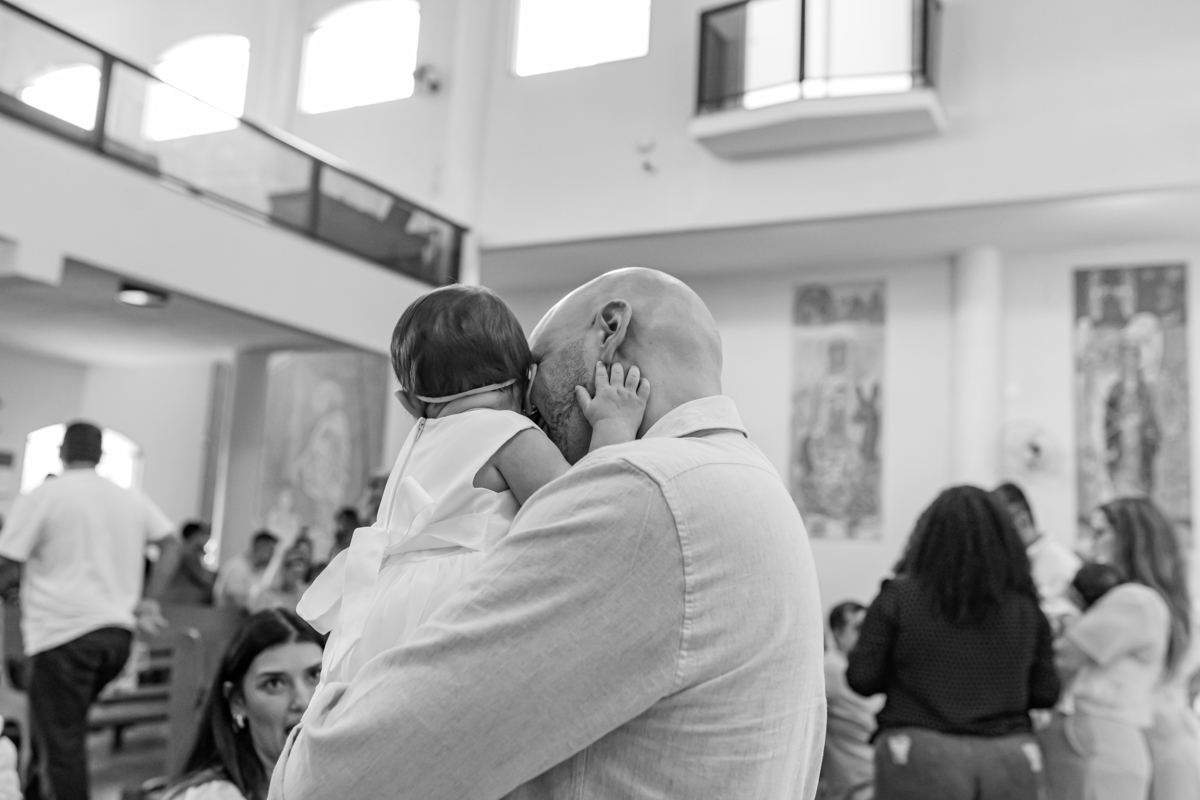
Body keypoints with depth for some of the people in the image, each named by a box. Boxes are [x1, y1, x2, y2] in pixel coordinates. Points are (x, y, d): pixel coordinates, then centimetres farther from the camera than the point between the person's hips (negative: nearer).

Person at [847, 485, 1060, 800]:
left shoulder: (898, 597, -6)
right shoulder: (1025, 608, 1)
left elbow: (862, 679, -4)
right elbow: (1046, 694, 6)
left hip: (921, 762, -2)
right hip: (1010, 762, 3)